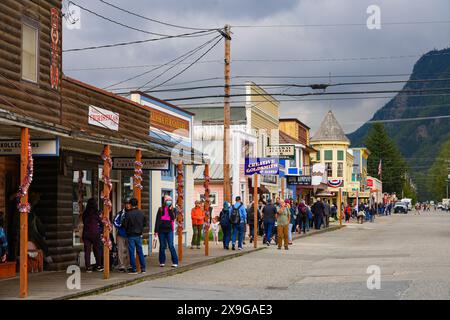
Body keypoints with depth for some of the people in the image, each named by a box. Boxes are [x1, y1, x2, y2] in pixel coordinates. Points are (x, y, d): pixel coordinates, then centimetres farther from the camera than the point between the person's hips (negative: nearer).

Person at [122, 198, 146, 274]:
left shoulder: (128, 213, -15)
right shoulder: (141, 213, 1)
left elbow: (125, 225, -11)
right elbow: (144, 223, 9)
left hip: (131, 235, -5)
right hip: (139, 235, 5)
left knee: (132, 253, 2)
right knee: (140, 252, 11)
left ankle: (134, 269, 2)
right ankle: (143, 268, 12)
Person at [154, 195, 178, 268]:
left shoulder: (173, 210, 7)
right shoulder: (161, 209, 6)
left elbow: (173, 218, -10)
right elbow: (157, 220, 3)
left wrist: (170, 210, -12)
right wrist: (156, 231, -2)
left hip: (169, 230, -1)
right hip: (161, 230, 1)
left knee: (171, 246, -8)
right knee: (162, 246, 6)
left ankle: (175, 262, -5)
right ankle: (162, 262, 15)